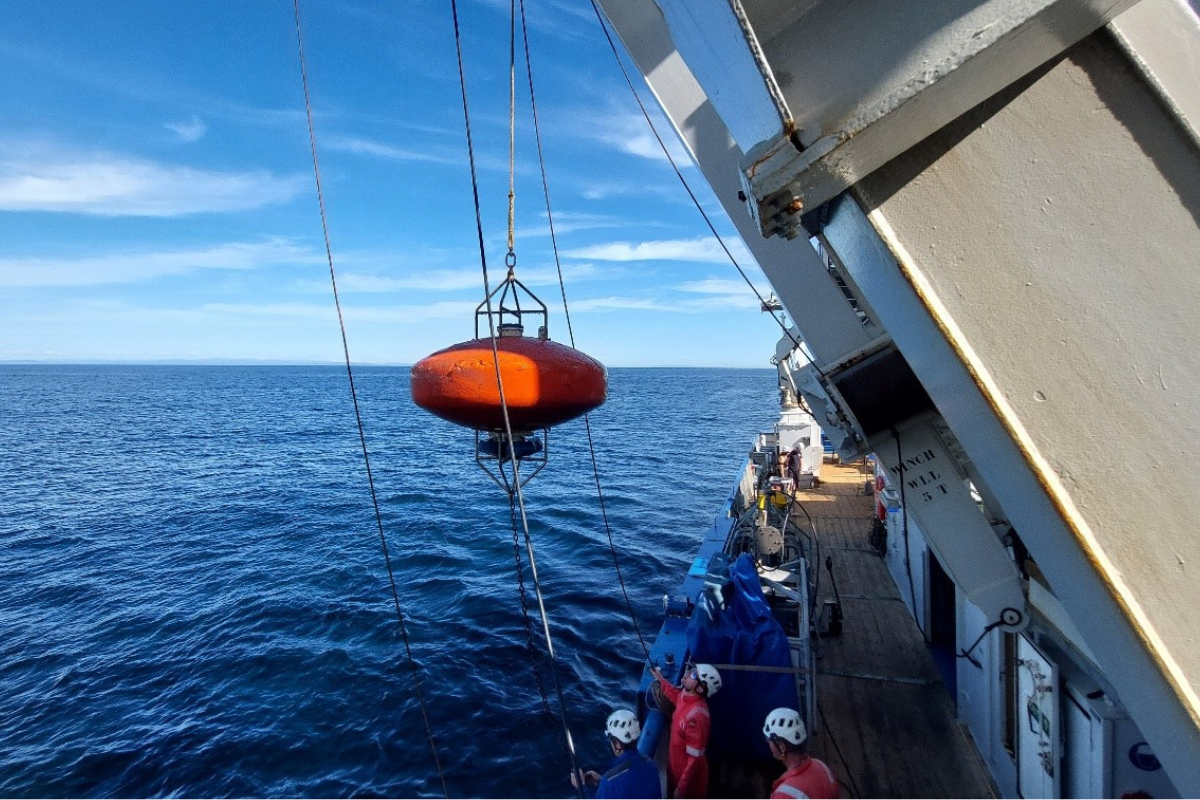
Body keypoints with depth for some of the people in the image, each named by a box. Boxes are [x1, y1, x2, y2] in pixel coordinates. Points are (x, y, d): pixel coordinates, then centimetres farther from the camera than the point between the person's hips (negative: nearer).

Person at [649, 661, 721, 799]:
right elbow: (676, 696, 16)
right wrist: (660, 678, 13)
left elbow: (695, 758, -30)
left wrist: (681, 788, -20)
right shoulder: (685, 696, -13)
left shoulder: (696, 716, -38)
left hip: (689, 775, -7)